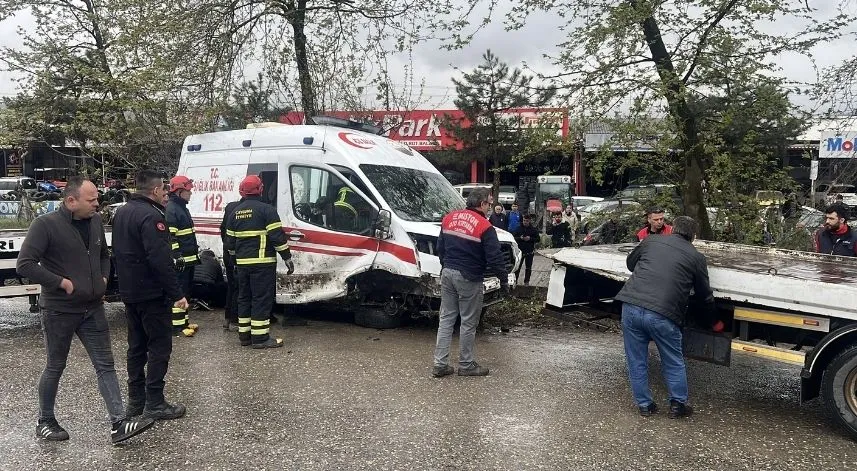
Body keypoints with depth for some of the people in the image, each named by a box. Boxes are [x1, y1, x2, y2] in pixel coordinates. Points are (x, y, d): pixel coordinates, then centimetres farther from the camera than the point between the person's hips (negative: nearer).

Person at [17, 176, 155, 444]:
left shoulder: (95, 221, 4)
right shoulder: (46, 225, -15)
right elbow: (25, 265, -18)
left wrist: (104, 278, 4)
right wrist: (62, 282, -20)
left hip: (93, 308, 6)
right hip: (59, 310, -5)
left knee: (105, 365, 2)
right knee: (55, 368, 10)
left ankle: (119, 424, 3)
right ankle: (45, 422, 31)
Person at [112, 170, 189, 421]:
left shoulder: (121, 212, 13)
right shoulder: (151, 216, -19)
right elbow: (161, 260, -25)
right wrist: (177, 294, -22)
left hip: (129, 292, 10)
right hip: (151, 294, -9)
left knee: (137, 345, 15)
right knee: (160, 346, -2)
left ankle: (135, 400, 22)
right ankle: (154, 404, 1)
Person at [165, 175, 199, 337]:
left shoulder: (183, 208, 18)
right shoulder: (171, 210, -15)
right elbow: (169, 237, -21)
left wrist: (195, 253, 27)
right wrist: (177, 257, -24)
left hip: (189, 259, 11)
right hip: (180, 261, -11)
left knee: (186, 291, 16)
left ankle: (183, 321, 26)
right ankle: (176, 326, -3)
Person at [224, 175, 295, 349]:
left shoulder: (235, 212, 12)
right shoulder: (266, 209, -10)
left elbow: (230, 240, 16)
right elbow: (278, 236, -15)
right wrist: (287, 258, -8)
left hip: (242, 263, 7)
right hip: (262, 263, -7)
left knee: (244, 298, 14)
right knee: (262, 298, -3)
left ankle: (244, 335, 20)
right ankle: (260, 337, -2)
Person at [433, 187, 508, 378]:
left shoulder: (449, 218, 7)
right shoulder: (484, 227, -13)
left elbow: (440, 247, 16)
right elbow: (495, 258, -13)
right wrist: (504, 280, -1)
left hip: (447, 273, 6)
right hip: (468, 278, -6)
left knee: (446, 318, 11)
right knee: (469, 322, 6)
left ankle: (440, 364, 13)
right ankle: (466, 365, 16)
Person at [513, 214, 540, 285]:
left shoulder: (534, 229, 2)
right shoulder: (519, 228, 3)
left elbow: (537, 239, 1)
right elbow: (514, 238, 3)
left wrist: (530, 238, -15)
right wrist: (520, 238, -17)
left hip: (530, 251, 0)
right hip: (520, 250, 0)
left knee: (528, 267, 6)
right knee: (518, 266, 0)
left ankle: (526, 281, 15)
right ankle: (515, 279, 7)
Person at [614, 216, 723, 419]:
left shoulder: (651, 241, 16)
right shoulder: (696, 257, 10)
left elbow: (630, 263, 30)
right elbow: (705, 295, 18)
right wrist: (712, 320, 34)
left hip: (631, 306, 3)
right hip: (662, 314, -2)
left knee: (637, 361, 16)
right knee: (673, 362, 19)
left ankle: (644, 405, 26)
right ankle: (678, 405, 28)